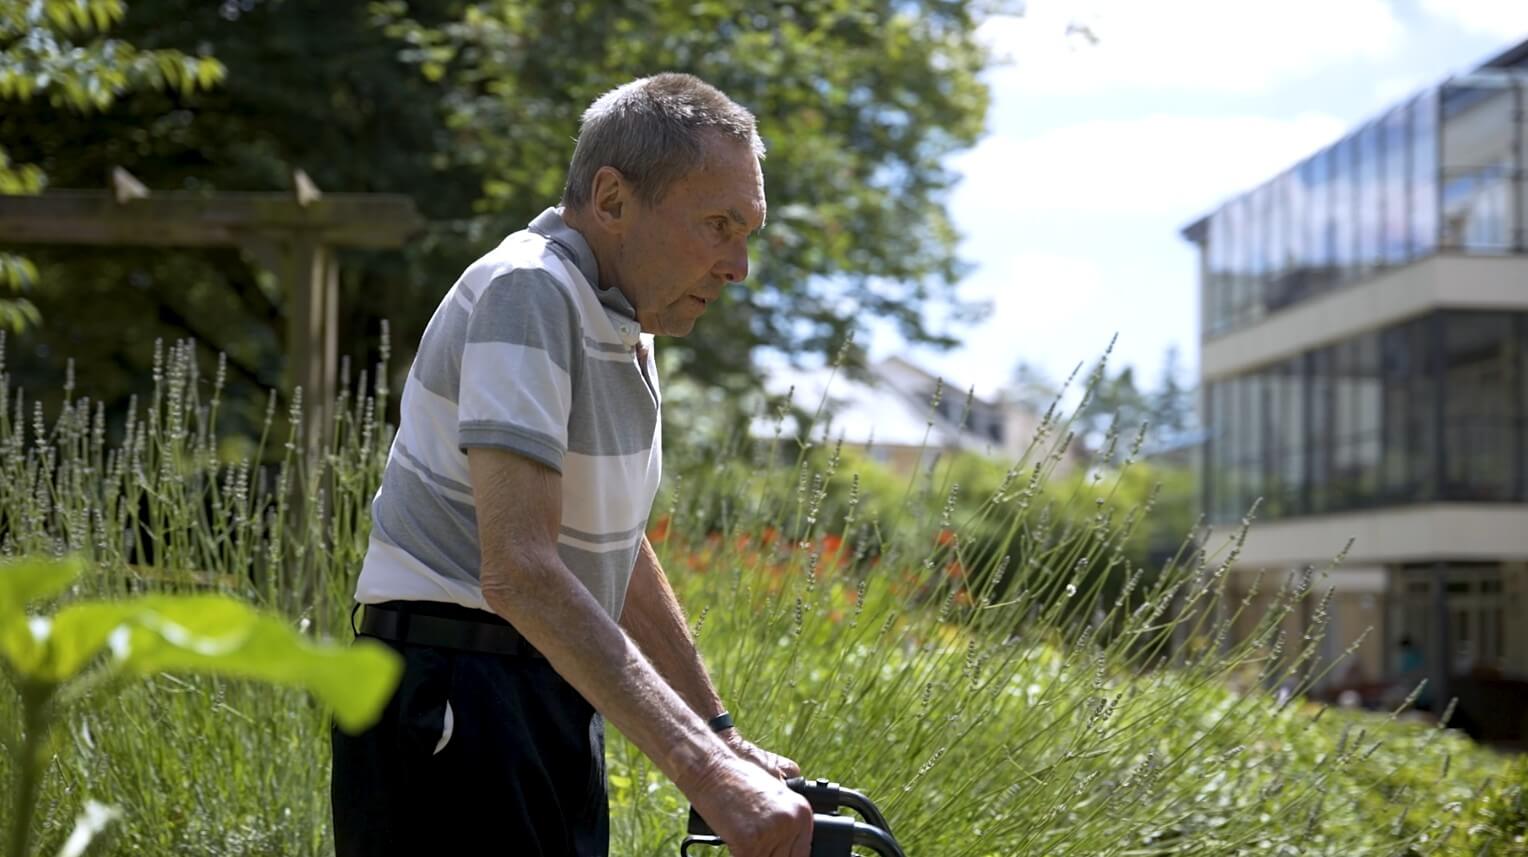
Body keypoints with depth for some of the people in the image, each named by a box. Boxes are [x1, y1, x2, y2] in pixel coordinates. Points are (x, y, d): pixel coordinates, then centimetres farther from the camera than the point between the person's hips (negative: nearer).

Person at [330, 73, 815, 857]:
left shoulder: (623, 321, 13)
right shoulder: (526, 291, -17)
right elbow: (519, 569, -27)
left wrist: (722, 735, 21)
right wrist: (703, 770, -31)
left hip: (555, 701, 9)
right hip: (453, 705, -9)